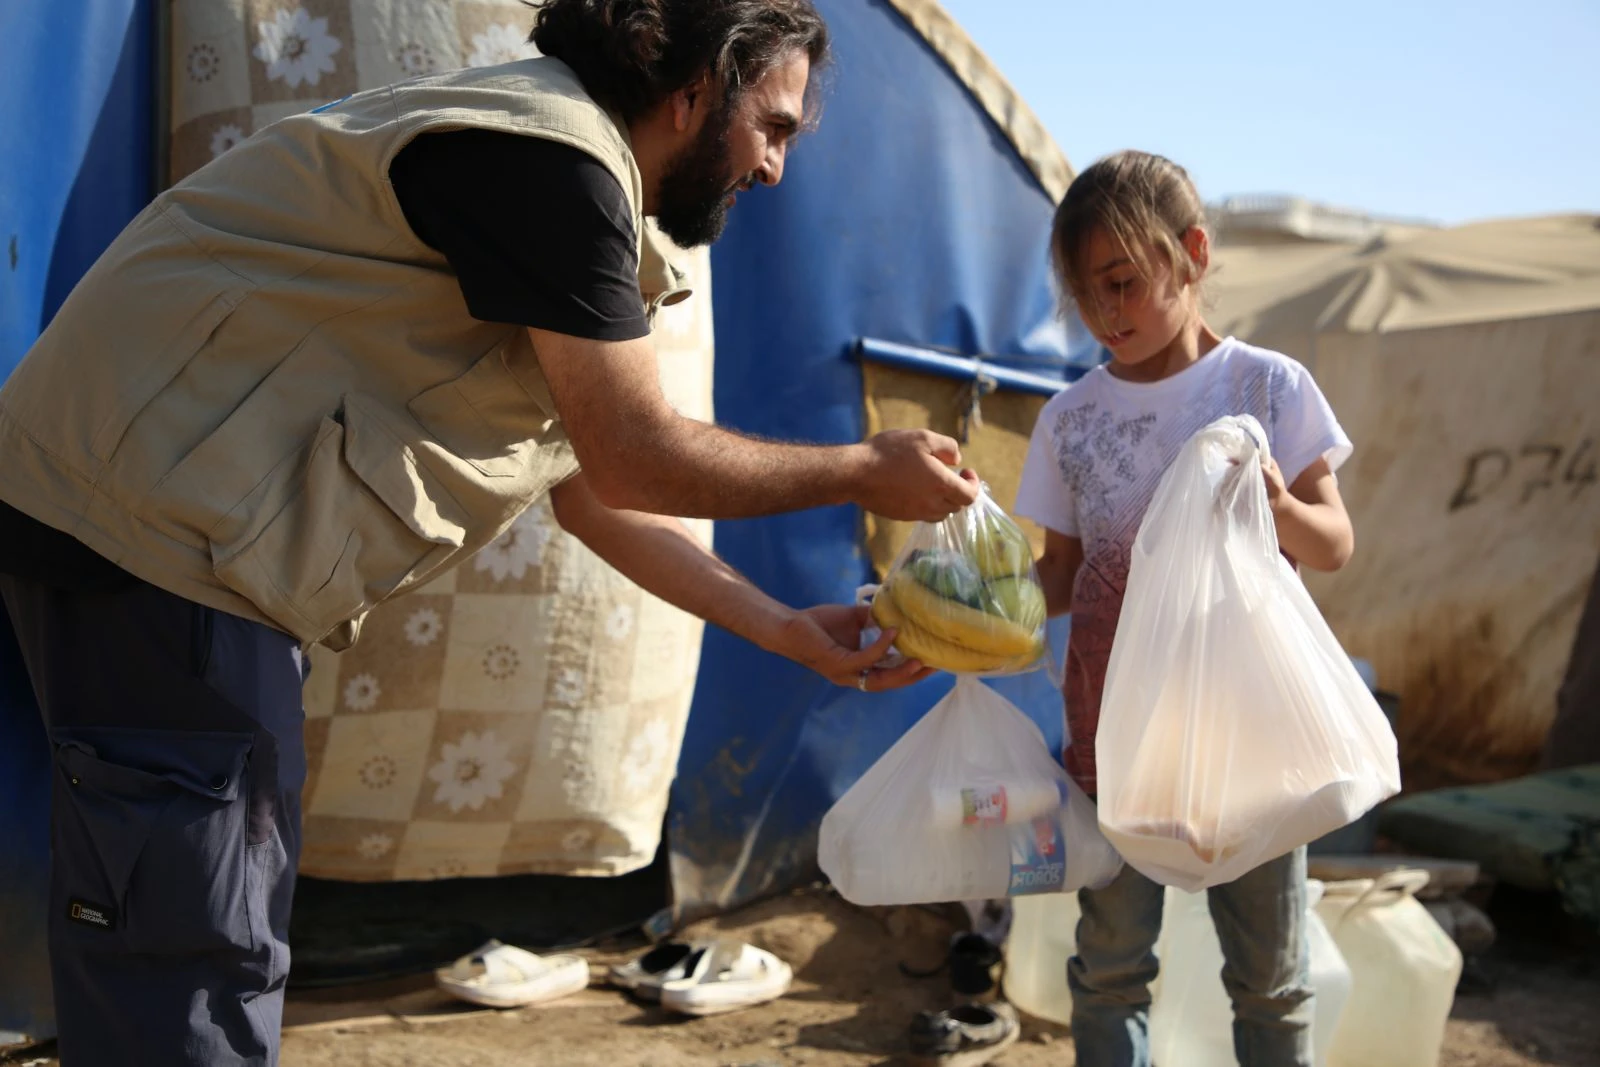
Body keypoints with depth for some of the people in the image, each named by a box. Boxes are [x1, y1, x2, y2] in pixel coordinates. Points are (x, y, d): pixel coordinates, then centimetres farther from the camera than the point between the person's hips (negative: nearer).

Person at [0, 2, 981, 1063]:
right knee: (189, 953, -5)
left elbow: (589, 488, 18)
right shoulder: (553, 152, -16)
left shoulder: (568, 177, 17)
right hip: (154, 522, -11)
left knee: (235, 923, 18)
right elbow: (635, 459, -15)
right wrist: (867, 471, -1)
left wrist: (789, 631, 18)